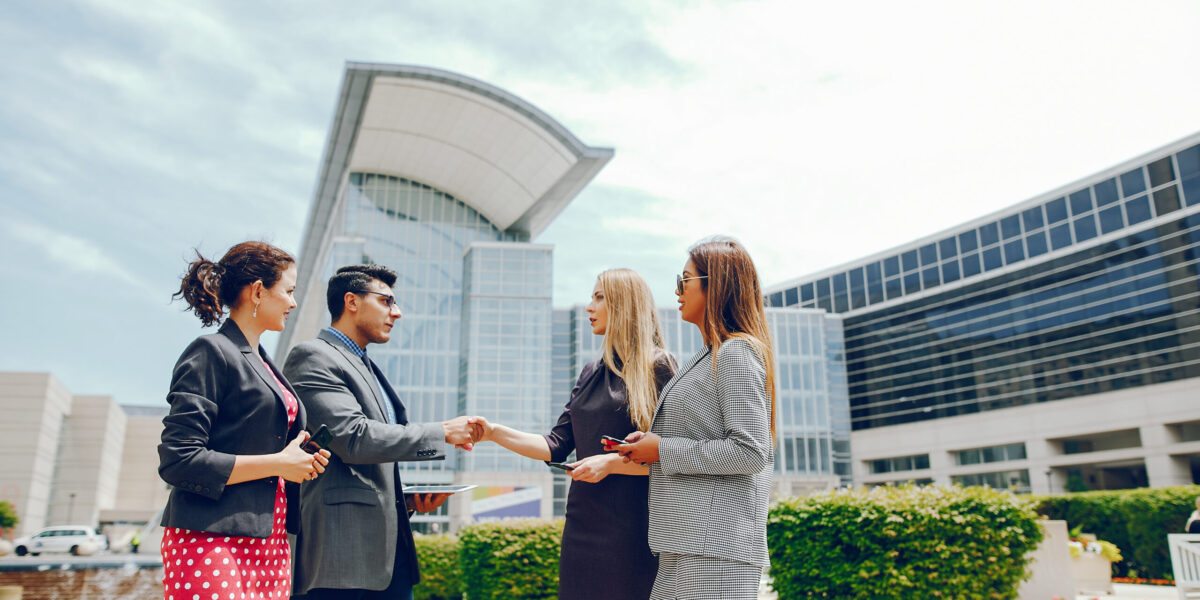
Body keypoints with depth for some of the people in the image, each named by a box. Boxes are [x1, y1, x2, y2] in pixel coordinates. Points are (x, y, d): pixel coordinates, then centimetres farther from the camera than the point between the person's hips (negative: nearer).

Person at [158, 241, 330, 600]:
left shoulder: (262, 364, 18)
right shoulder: (211, 353, -7)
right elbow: (177, 460, -15)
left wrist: (303, 459, 3)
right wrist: (277, 464, -13)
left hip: (269, 540, 8)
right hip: (212, 543, -8)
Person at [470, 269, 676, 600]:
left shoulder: (657, 368, -6)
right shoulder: (591, 374, 15)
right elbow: (557, 445, 11)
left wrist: (611, 463, -14)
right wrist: (495, 432, 3)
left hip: (631, 527, -6)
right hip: (583, 524, 6)